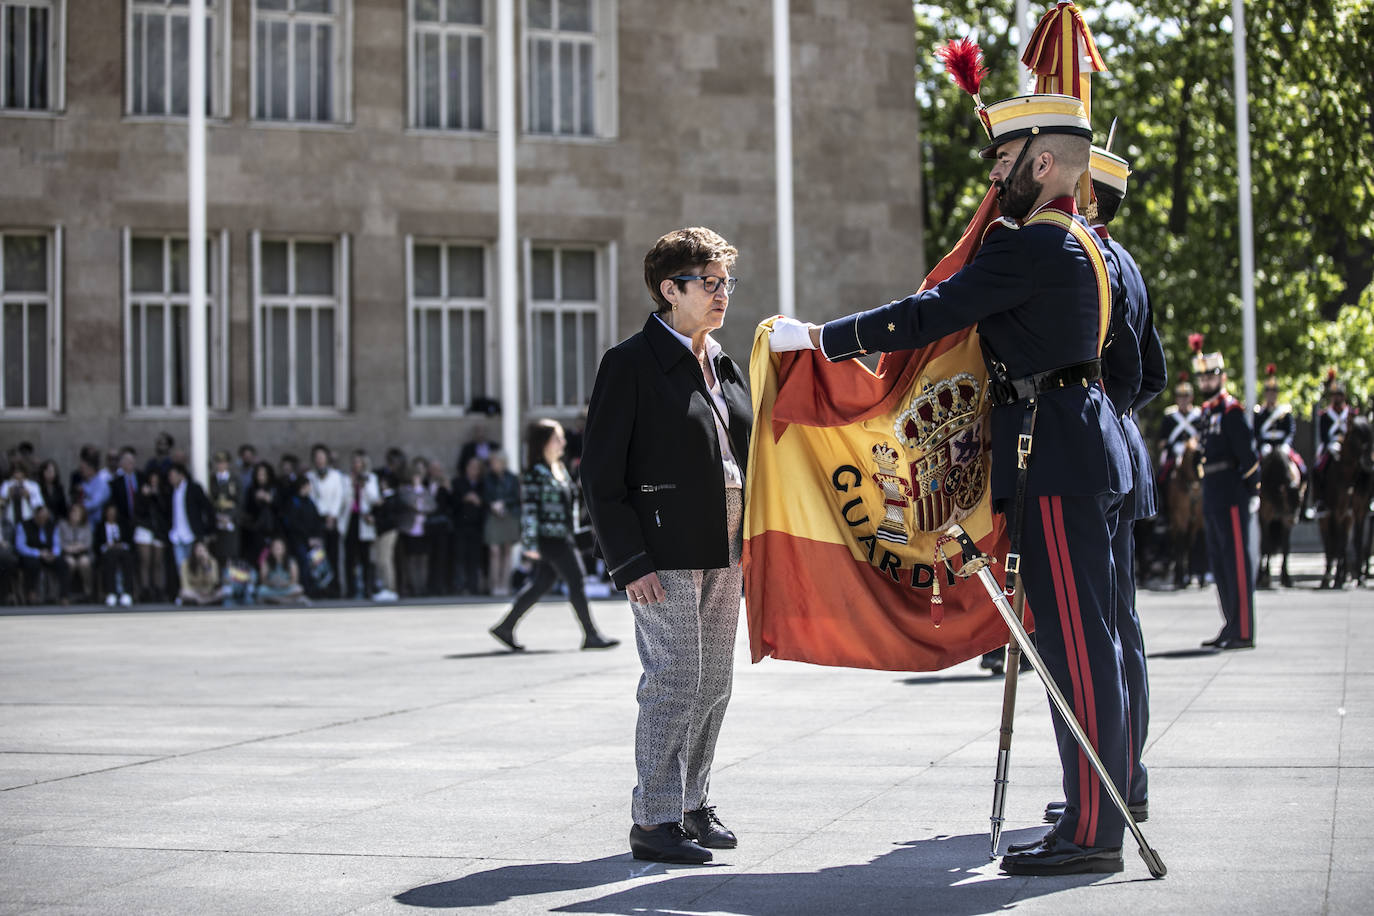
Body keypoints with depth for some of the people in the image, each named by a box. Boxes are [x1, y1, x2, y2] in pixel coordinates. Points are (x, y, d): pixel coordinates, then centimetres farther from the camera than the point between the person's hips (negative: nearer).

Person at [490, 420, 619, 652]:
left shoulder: (559, 469, 16)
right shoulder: (535, 473, -12)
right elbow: (529, 509, -15)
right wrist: (531, 543, -18)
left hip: (562, 536, 9)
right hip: (549, 537, -9)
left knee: (540, 585, 11)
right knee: (576, 580, -7)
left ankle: (505, 627, 18)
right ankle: (591, 635, -2)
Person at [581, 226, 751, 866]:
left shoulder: (725, 367, 16)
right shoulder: (631, 364, -7)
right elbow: (602, 475, -9)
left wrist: (752, 547, 13)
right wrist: (630, 562, -16)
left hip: (724, 550, 7)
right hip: (666, 555, -7)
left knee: (714, 683, 10)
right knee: (673, 681, -8)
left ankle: (693, 803, 22)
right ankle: (654, 820, 0)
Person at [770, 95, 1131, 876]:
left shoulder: (1030, 247, -15)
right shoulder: (1081, 242, 16)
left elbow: (927, 318, -17)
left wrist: (816, 337, -9)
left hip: (1056, 463, -10)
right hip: (1078, 454, 10)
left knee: (1076, 643, -7)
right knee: (1083, 642, 12)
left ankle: (1093, 832, -4)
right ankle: (1099, 812, 17)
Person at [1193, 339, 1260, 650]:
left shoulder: (1231, 409, -9)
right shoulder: (1208, 411, 17)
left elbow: (1247, 453, -13)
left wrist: (1251, 490, -15)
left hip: (1231, 493, -9)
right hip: (1211, 494, 9)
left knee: (1237, 559, -8)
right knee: (1220, 562, 13)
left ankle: (1243, 632, -7)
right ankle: (1231, 625, 21)